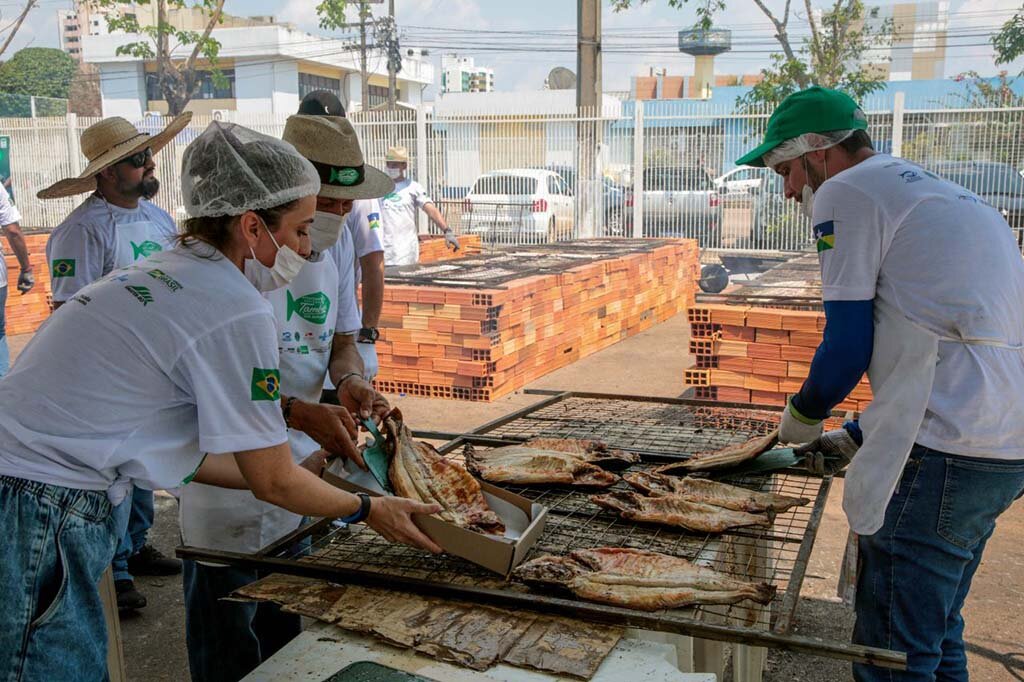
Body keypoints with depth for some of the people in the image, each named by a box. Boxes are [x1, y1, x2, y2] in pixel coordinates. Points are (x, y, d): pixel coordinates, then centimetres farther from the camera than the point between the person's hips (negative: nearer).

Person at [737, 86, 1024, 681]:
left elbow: (848, 347, -10)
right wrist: (857, 440, 27)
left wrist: (800, 417, 9)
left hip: (942, 456, -10)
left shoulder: (844, 191, -5)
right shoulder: (939, 193, 23)